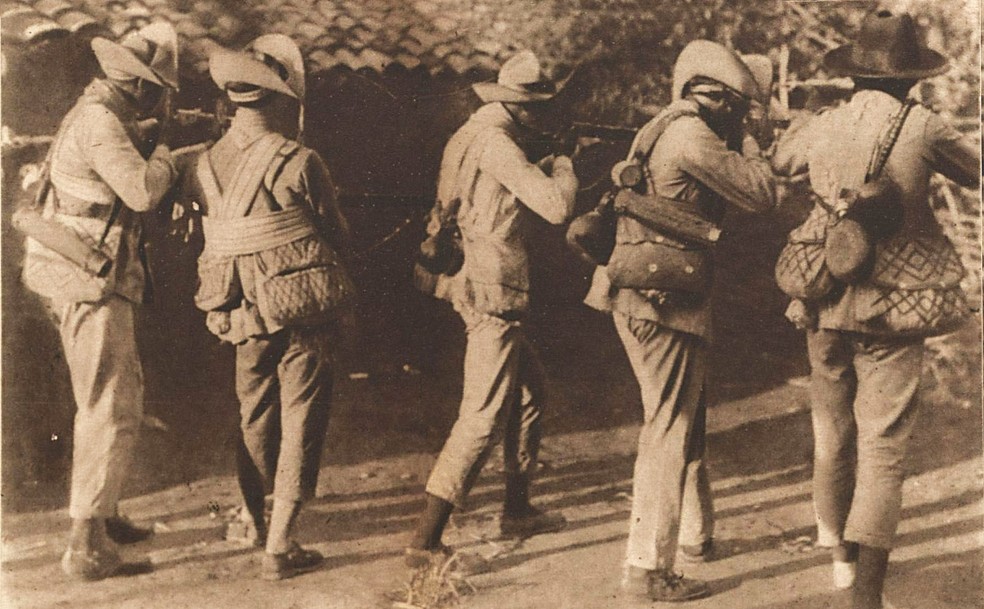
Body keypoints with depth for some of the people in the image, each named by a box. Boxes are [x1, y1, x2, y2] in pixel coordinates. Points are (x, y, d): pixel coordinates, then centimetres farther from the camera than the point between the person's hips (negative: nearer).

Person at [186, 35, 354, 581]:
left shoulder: (205, 166, 1)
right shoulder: (297, 162, -13)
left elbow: (210, 239, 10)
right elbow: (337, 234, -2)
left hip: (245, 318, 5)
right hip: (305, 314, -5)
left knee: (255, 418, 21)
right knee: (300, 423, 3)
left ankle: (255, 520, 36)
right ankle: (280, 547, 3)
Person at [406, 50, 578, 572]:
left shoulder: (475, 133, 13)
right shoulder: (495, 142, -18)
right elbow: (556, 207, -23)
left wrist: (546, 167, 15)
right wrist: (564, 170, -3)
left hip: (481, 288, 11)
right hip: (490, 292, -11)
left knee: (529, 386, 22)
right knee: (484, 416, -10)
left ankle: (517, 511, 34)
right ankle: (426, 541, -10)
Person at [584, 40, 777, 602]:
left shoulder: (660, 131, 16)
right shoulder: (692, 134, -13)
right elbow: (762, 196, -10)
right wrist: (748, 145, 6)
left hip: (635, 295, 10)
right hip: (665, 301, -10)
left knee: (690, 421, 22)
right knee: (668, 432, -5)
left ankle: (697, 534, 36)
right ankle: (648, 570, -1)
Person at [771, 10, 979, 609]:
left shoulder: (822, 128, 1)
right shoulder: (922, 127, -10)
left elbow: (778, 162, 23)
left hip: (825, 301, 4)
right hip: (894, 303, -4)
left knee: (833, 429, 19)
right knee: (883, 443, -2)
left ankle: (840, 551, 37)